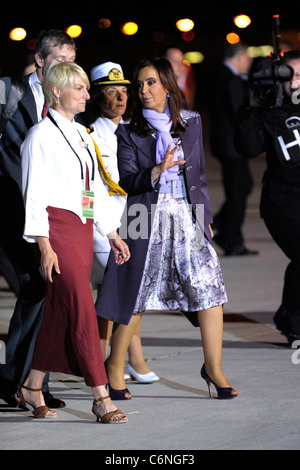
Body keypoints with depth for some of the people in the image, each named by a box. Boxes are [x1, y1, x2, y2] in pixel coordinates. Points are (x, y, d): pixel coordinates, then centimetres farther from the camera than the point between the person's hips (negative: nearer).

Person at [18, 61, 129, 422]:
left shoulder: (81, 134, 16)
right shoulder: (41, 136, -7)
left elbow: (96, 187, 21)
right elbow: (34, 194, -11)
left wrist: (112, 235, 19)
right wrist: (44, 246, -17)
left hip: (82, 230, 8)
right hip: (57, 229, -8)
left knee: (61, 313, 9)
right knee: (82, 310, -12)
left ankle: (32, 388, 21)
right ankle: (101, 399, -13)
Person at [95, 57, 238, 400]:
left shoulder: (191, 123, 10)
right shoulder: (129, 133, 2)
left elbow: (200, 173, 15)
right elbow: (128, 182, -6)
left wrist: (205, 217, 12)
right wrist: (158, 170, -23)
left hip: (188, 217, 2)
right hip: (149, 220, -2)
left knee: (210, 291, -8)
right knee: (136, 296, 1)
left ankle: (213, 368, 0)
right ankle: (115, 366, 18)